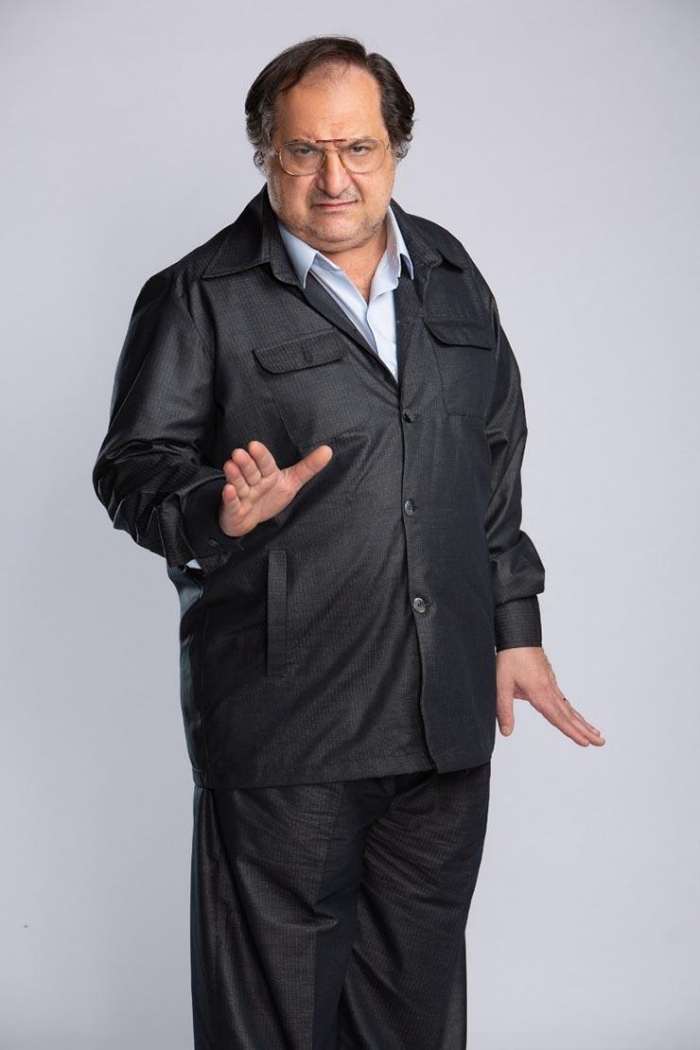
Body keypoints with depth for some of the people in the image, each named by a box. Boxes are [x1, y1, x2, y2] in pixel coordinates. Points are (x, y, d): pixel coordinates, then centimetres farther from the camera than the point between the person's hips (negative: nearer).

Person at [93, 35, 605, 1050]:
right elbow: (132, 473, -5)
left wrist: (516, 629, 14)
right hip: (283, 723, -5)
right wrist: (219, 512, -26)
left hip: (447, 717, 5)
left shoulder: (452, 278, 12)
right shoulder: (199, 298, -4)